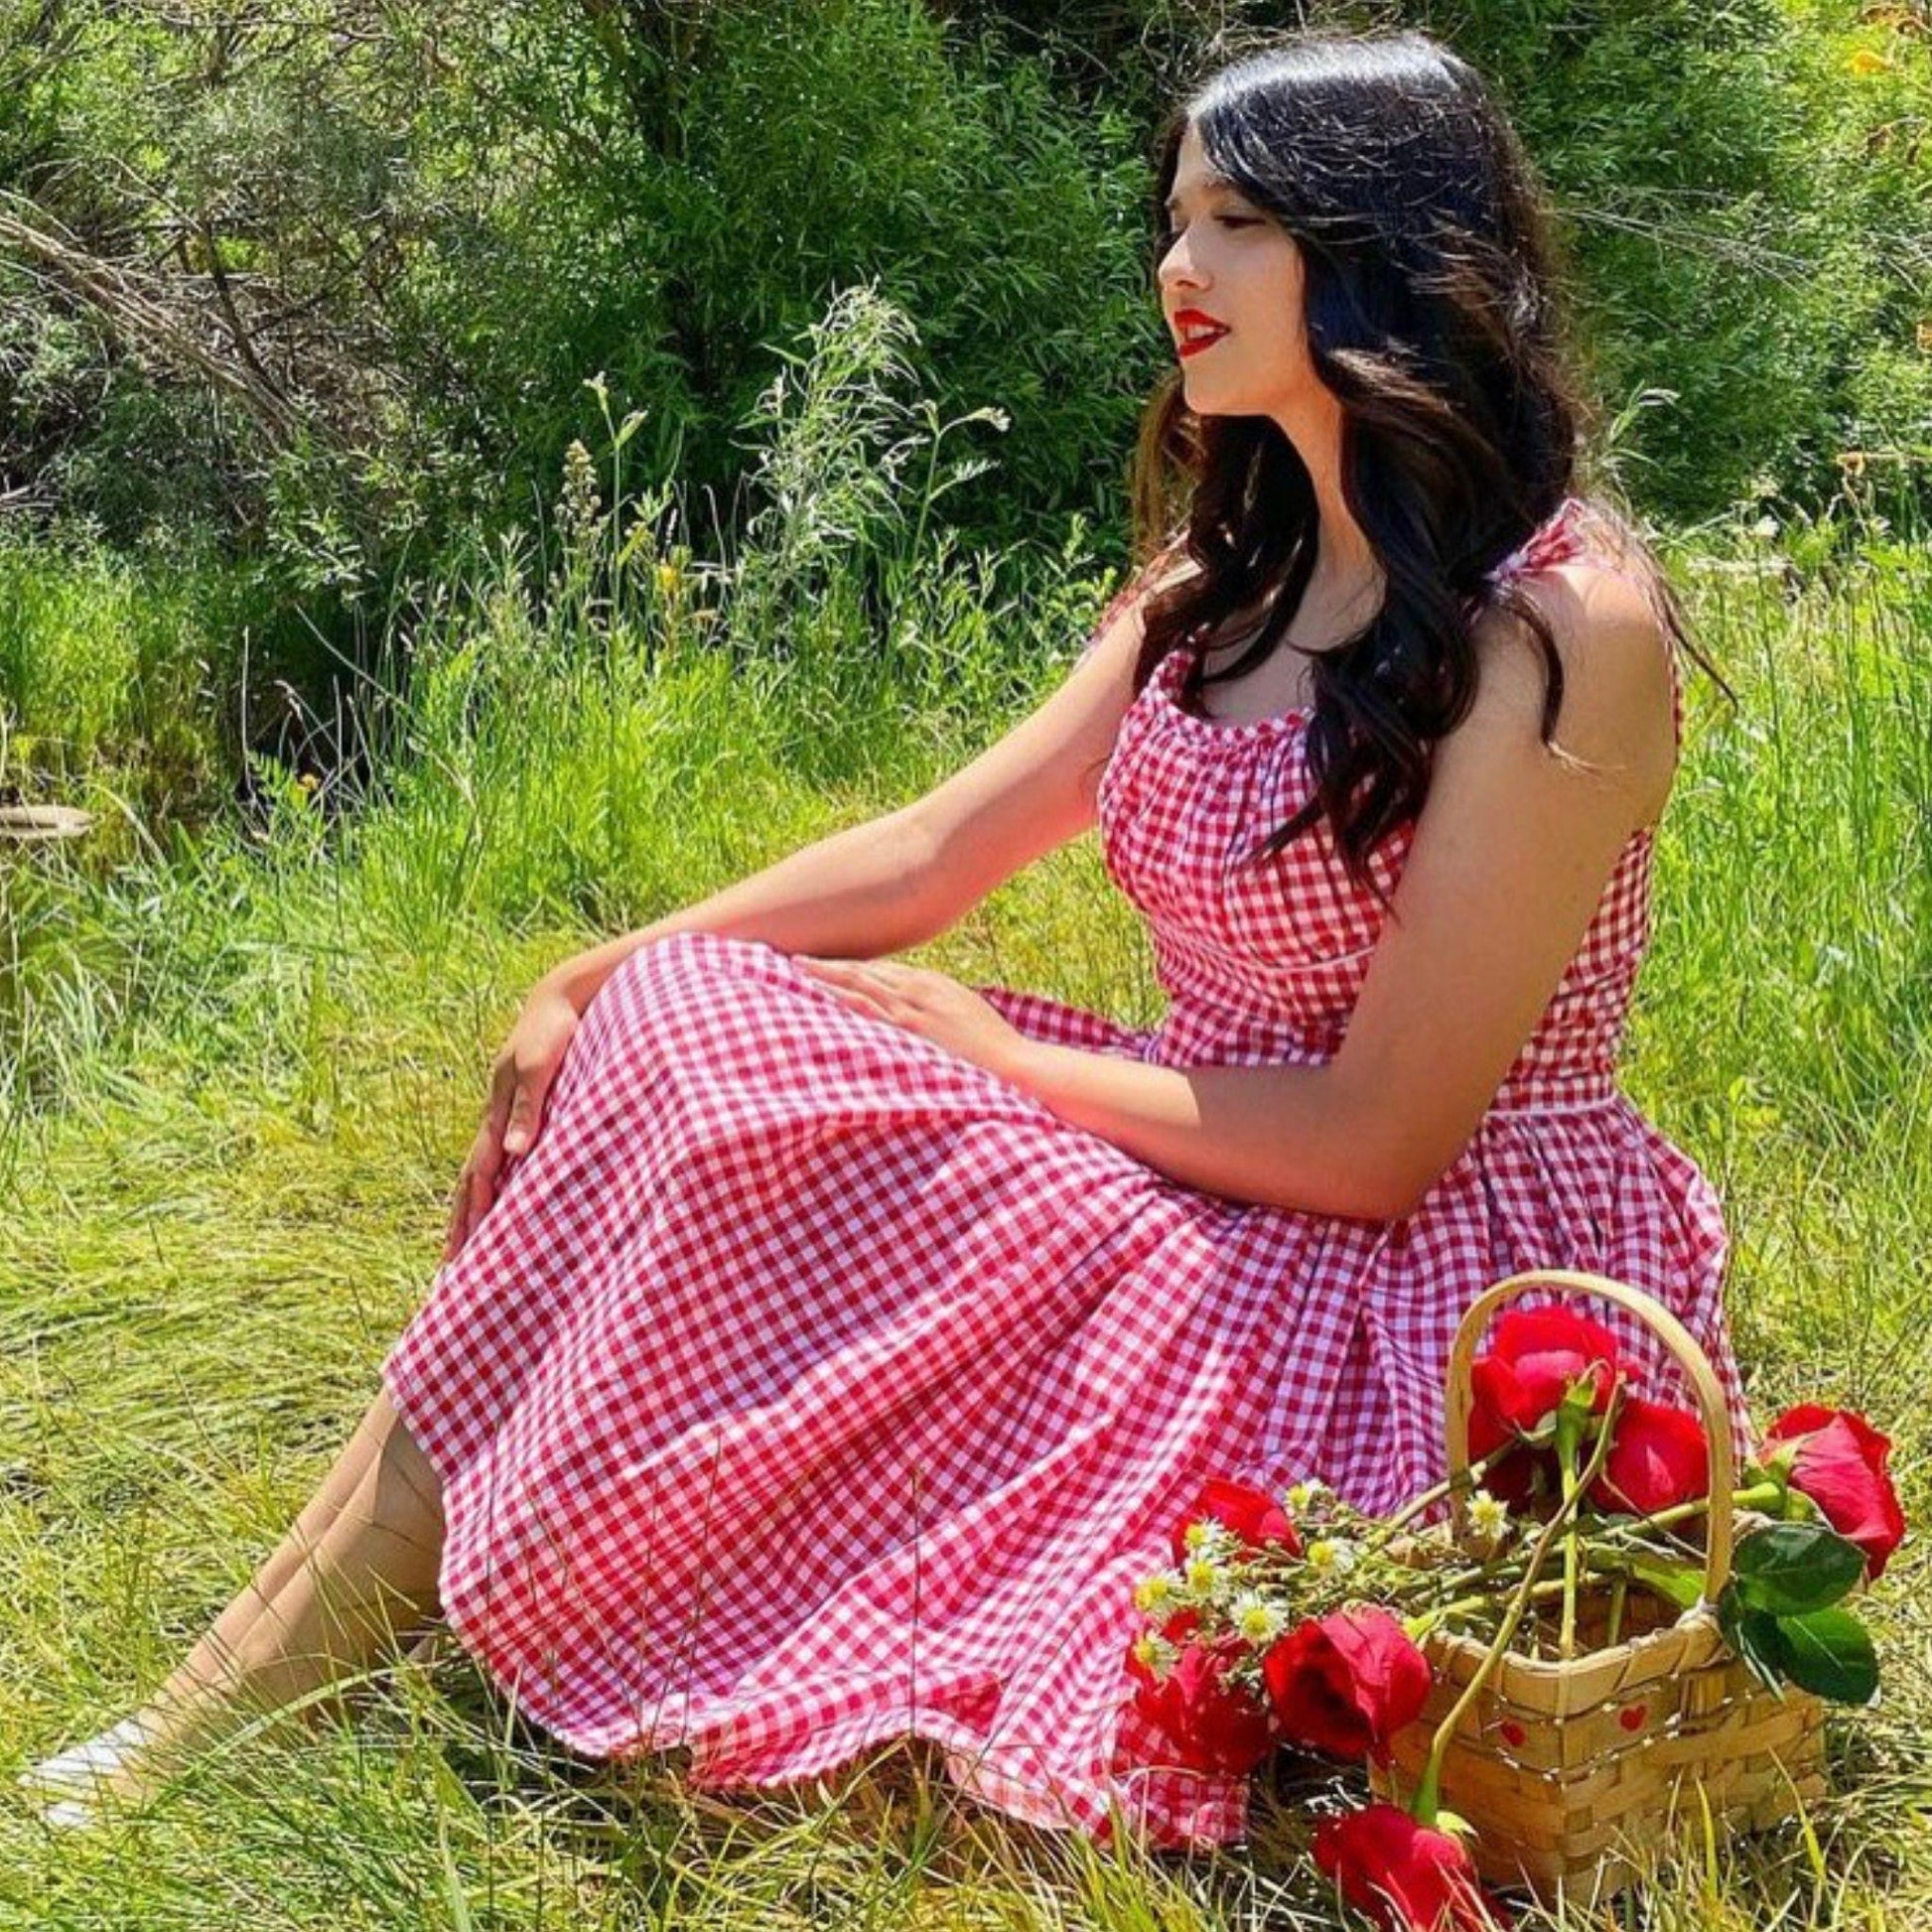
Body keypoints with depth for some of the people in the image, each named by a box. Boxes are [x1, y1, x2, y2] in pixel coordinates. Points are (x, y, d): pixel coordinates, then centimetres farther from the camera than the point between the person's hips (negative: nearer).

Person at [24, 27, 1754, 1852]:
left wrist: (980, 1050, -10)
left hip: (1402, 1281, -8)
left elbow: (1377, 1142, -19)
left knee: (724, 1147, -19)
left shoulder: (1563, 632, -18)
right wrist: (605, 980, -3)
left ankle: (240, 1720, -8)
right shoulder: (1227, 575, 10)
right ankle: (199, 1728, -10)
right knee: (675, 1038, -9)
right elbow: (931, 853, 9)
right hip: (1207, 1195, 8)